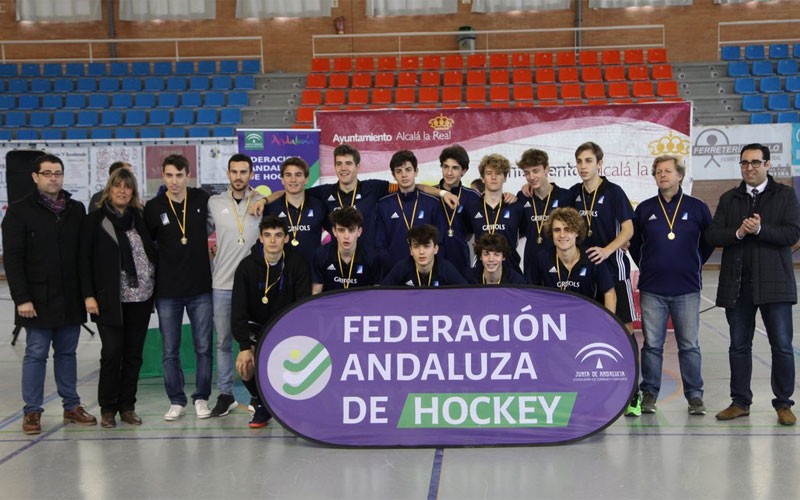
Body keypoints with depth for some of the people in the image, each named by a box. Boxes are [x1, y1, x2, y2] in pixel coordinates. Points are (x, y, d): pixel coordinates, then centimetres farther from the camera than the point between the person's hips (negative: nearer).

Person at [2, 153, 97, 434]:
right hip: (38, 299, -4)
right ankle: (32, 411, 10)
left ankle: (72, 406, 20)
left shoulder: (76, 210, 9)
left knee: (67, 353, 12)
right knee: (36, 354, 2)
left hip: (71, 298, 4)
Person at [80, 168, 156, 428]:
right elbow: (85, 259, -2)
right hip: (109, 299, -3)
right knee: (112, 352, -5)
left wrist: (156, 288, 2)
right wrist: (88, 295, -9)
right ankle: (107, 408, 9)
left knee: (134, 353, 6)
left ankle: (127, 406, 17)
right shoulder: (95, 220, 1)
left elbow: (153, 251, 12)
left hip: (140, 298, 3)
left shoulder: (140, 218, 9)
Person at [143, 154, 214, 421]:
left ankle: (201, 398, 18)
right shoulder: (153, 208, -3)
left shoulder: (202, 199, -1)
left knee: (203, 347, 5)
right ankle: (176, 401, 18)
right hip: (167, 291, 0)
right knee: (170, 351, 6)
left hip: (200, 289, 0)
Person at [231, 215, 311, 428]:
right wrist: (244, 346, -22)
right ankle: (261, 406, 7)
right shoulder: (247, 266, -11)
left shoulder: (298, 264, -11)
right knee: (245, 366, -22)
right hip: (257, 326, 1)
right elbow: (238, 310, -12)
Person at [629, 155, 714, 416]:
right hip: (652, 289, 1)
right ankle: (649, 393, 13)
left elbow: (710, 240, 14)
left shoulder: (697, 208, 3)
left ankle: (694, 395, 12)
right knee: (652, 344, 4)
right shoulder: (644, 209, 6)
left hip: (687, 289, -1)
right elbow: (633, 242, 17)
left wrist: (695, 264, 11)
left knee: (690, 345, 3)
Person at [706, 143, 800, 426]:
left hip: (773, 283, -3)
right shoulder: (729, 199, 12)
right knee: (739, 346, 9)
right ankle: (740, 402, 18)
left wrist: (760, 229, -19)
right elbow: (712, 236, 3)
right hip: (737, 285, 3)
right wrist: (738, 232, -14)